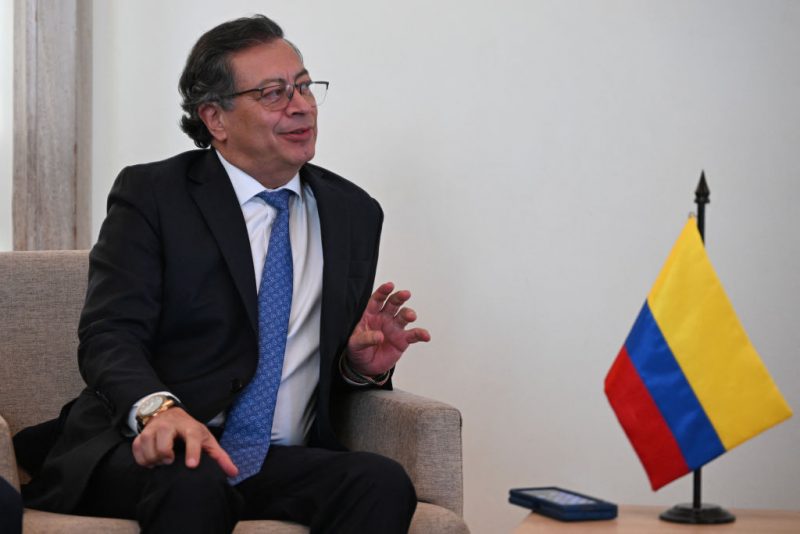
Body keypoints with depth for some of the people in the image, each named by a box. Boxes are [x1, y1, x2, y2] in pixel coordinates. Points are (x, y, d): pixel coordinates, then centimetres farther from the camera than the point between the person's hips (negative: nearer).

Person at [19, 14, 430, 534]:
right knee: (192, 484, -38)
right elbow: (110, 335, -8)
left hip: (282, 463, 3)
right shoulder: (150, 194, 3)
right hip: (145, 453, -3)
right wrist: (159, 408, -30)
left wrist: (363, 365, -3)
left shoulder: (355, 213, 16)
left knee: (384, 482, -29)